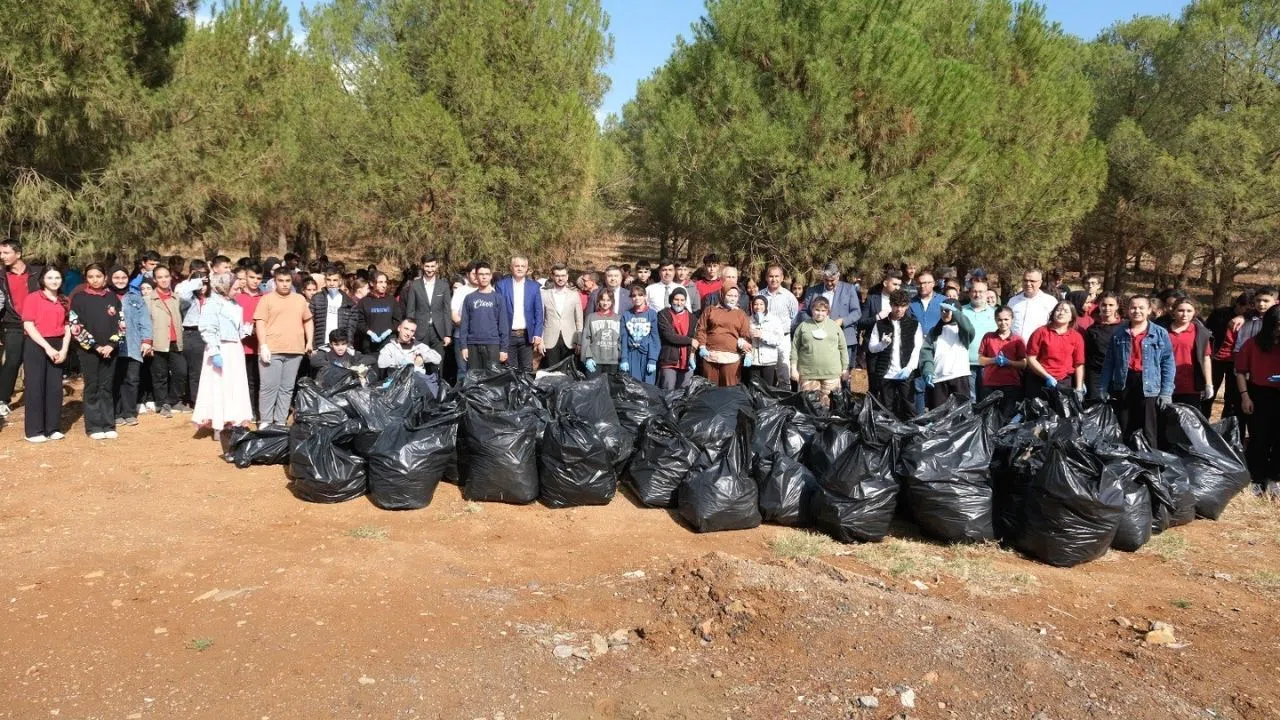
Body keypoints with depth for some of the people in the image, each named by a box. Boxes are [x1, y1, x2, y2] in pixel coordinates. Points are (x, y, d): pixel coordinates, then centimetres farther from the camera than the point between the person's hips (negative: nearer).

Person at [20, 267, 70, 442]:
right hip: (36, 346, -5)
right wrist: (47, 347, -16)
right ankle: (34, 430, 2)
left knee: (55, 387, 6)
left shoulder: (64, 302, 12)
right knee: (35, 387, -2)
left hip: (58, 346, 5)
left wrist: (64, 349, -5)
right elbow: (28, 326, -10)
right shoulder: (32, 298, -3)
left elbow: (67, 328, 9)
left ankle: (53, 428, 13)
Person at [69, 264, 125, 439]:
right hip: (88, 350, -2)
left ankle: (108, 425, 10)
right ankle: (94, 427, 5)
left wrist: (112, 344, -7)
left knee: (106, 387, 6)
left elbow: (121, 323, 6)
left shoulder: (113, 298, 8)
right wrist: (95, 346, -11)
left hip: (109, 350, 2)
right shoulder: (79, 298, -1)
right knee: (92, 387, 1)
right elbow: (75, 326, -6)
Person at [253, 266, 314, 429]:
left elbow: (308, 321, 22)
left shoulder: (300, 299, 14)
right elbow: (260, 323, -4)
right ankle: (265, 421, 2)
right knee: (269, 386, -5)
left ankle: (280, 422, 12)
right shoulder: (267, 299, 2)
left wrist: (309, 341, 11)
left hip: (295, 351, 4)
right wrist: (263, 345, -13)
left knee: (287, 388, 6)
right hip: (272, 350, -4)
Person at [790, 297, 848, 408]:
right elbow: (794, 348, 5)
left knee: (828, 404, 2)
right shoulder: (803, 326, 6)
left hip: (831, 374, 1)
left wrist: (845, 369, 11)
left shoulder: (834, 326, 11)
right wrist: (794, 368, 0)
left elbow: (842, 349, 13)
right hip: (808, 374, -1)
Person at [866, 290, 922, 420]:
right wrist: (883, 344, -15)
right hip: (885, 374, 1)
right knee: (887, 411, 5)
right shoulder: (880, 324, 9)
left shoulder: (914, 324, 6)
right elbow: (871, 347, 6)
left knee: (909, 409, -2)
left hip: (906, 374, -1)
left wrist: (909, 368, -13)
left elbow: (917, 349, 0)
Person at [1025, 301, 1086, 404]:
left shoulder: (1077, 337, 7)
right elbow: (1031, 358, -3)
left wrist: (1079, 389, -2)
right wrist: (1047, 377, -11)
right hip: (1039, 382, -1)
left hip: (1064, 383, 1)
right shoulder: (1041, 332, 1)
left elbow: (1079, 364, 6)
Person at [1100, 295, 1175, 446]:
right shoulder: (1119, 334, 7)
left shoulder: (1160, 333, 0)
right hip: (1123, 384, 3)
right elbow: (1109, 363, 8)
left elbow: (1168, 363, -2)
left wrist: (1166, 392, -8)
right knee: (1123, 430, 12)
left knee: (1148, 431, 2)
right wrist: (1104, 388, 3)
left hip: (1148, 385, -3)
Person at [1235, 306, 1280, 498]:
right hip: (1259, 395, -1)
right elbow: (1241, 370, 0)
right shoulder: (1253, 343, -5)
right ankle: (1257, 480, 18)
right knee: (1259, 439, 7)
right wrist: (1245, 396, -6)